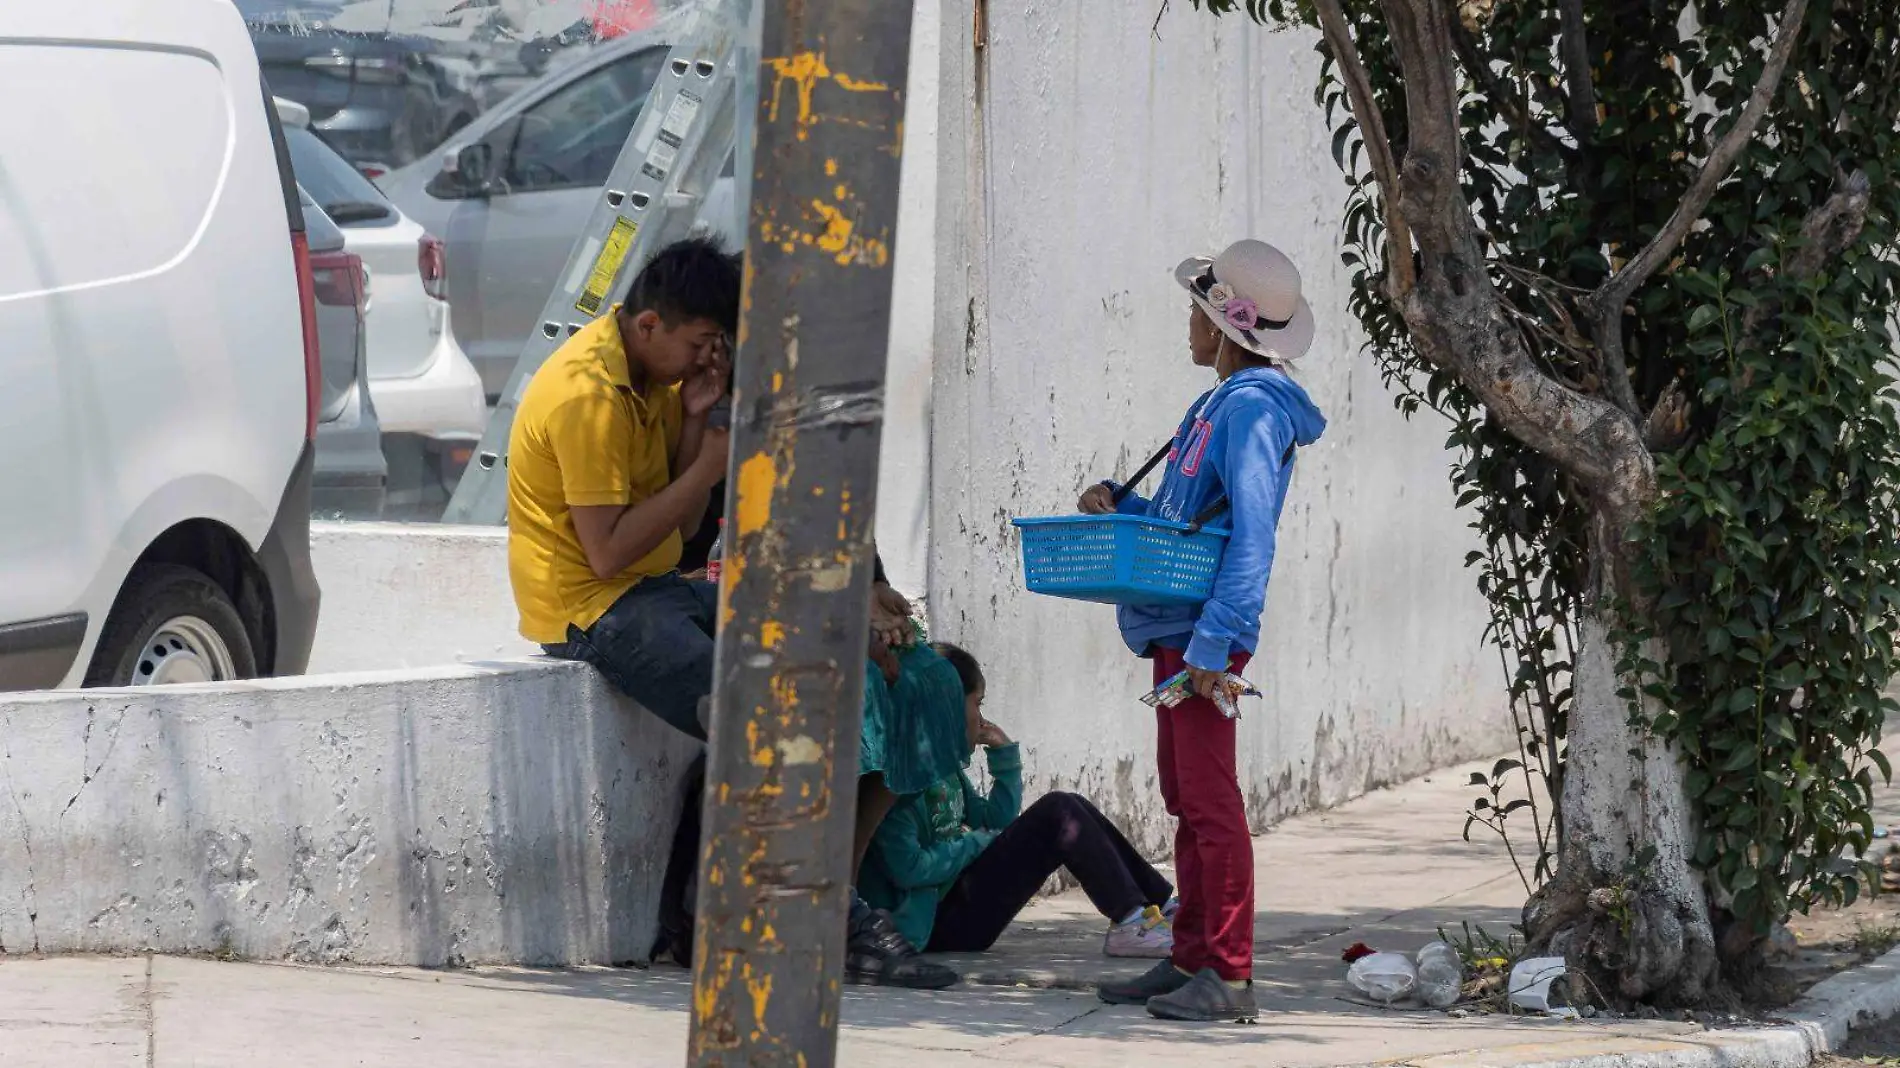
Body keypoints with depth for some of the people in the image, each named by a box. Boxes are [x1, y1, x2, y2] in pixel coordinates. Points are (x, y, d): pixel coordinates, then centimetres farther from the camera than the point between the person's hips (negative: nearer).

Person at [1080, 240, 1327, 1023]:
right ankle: (1191, 960, 19)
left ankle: (1229, 976, -10)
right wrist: (1118, 505, 6)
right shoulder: (1220, 404, 17)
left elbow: (1251, 538, -22)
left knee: (1208, 799, -10)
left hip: (1204, 635, -10)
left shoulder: (1252, 407, -14)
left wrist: (1213, 643, -27)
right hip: (1176, 633, 10)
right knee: (1186, 800, 13)